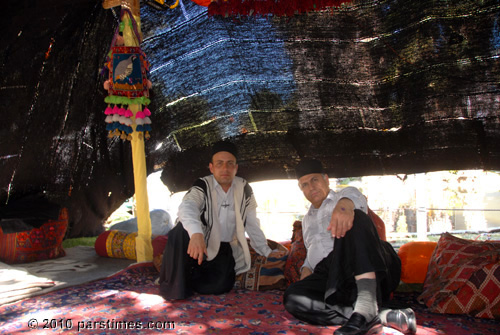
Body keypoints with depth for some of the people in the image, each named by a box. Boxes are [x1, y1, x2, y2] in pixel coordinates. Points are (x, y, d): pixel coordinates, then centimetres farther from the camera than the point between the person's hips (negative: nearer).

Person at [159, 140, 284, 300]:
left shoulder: (244, 189, 3)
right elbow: (187, 207, -31)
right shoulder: (202, 186, -9)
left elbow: (252, 224, 11)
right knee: (182, 230, -32)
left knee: (219, 287, -21)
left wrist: (266, 251, 9)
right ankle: (174, 285, -15)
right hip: (202, 244, -2)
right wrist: (196, 233, -51)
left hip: (228, 249, 3)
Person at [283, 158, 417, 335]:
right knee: (292, 297, -27)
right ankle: (378, 317, -36)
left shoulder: (344, 195, 17)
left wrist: (344, 206, -36)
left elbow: (355, 195, -9)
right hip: (327, 274, 4)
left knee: (354, 218, -31)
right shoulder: (307, 220, 33)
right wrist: (306, 269, 12)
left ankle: (366, 306, -46)